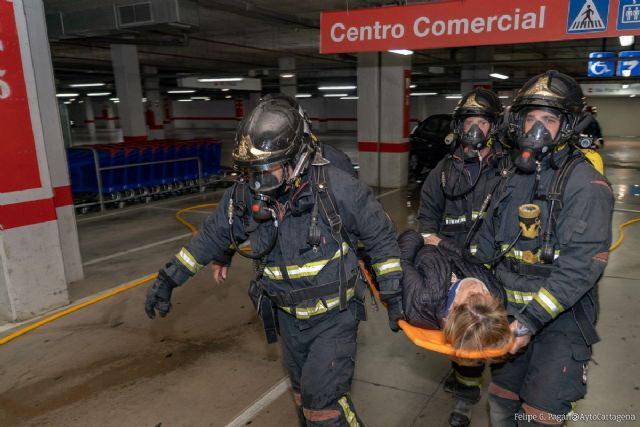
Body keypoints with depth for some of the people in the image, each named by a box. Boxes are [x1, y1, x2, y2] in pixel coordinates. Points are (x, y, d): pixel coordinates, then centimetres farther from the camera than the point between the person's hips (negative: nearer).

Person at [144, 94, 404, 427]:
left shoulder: (336, 188, -24)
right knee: (303, 393, 22)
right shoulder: (245, 195, -13)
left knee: (323, 399, -7)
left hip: (334, 316, -4)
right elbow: (213, 236, 3)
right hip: (288, 317, 5)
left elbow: (380, 236, -11)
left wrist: (392, 293, -7)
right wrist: (169, 278, 3)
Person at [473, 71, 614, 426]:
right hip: (508, 312, 6)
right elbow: (489, 239, 15)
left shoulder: (586, 184, -14)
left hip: (559, 318, -6)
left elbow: (580, 266, -22)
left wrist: (532, 320, -25)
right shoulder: (513, 176, 6)